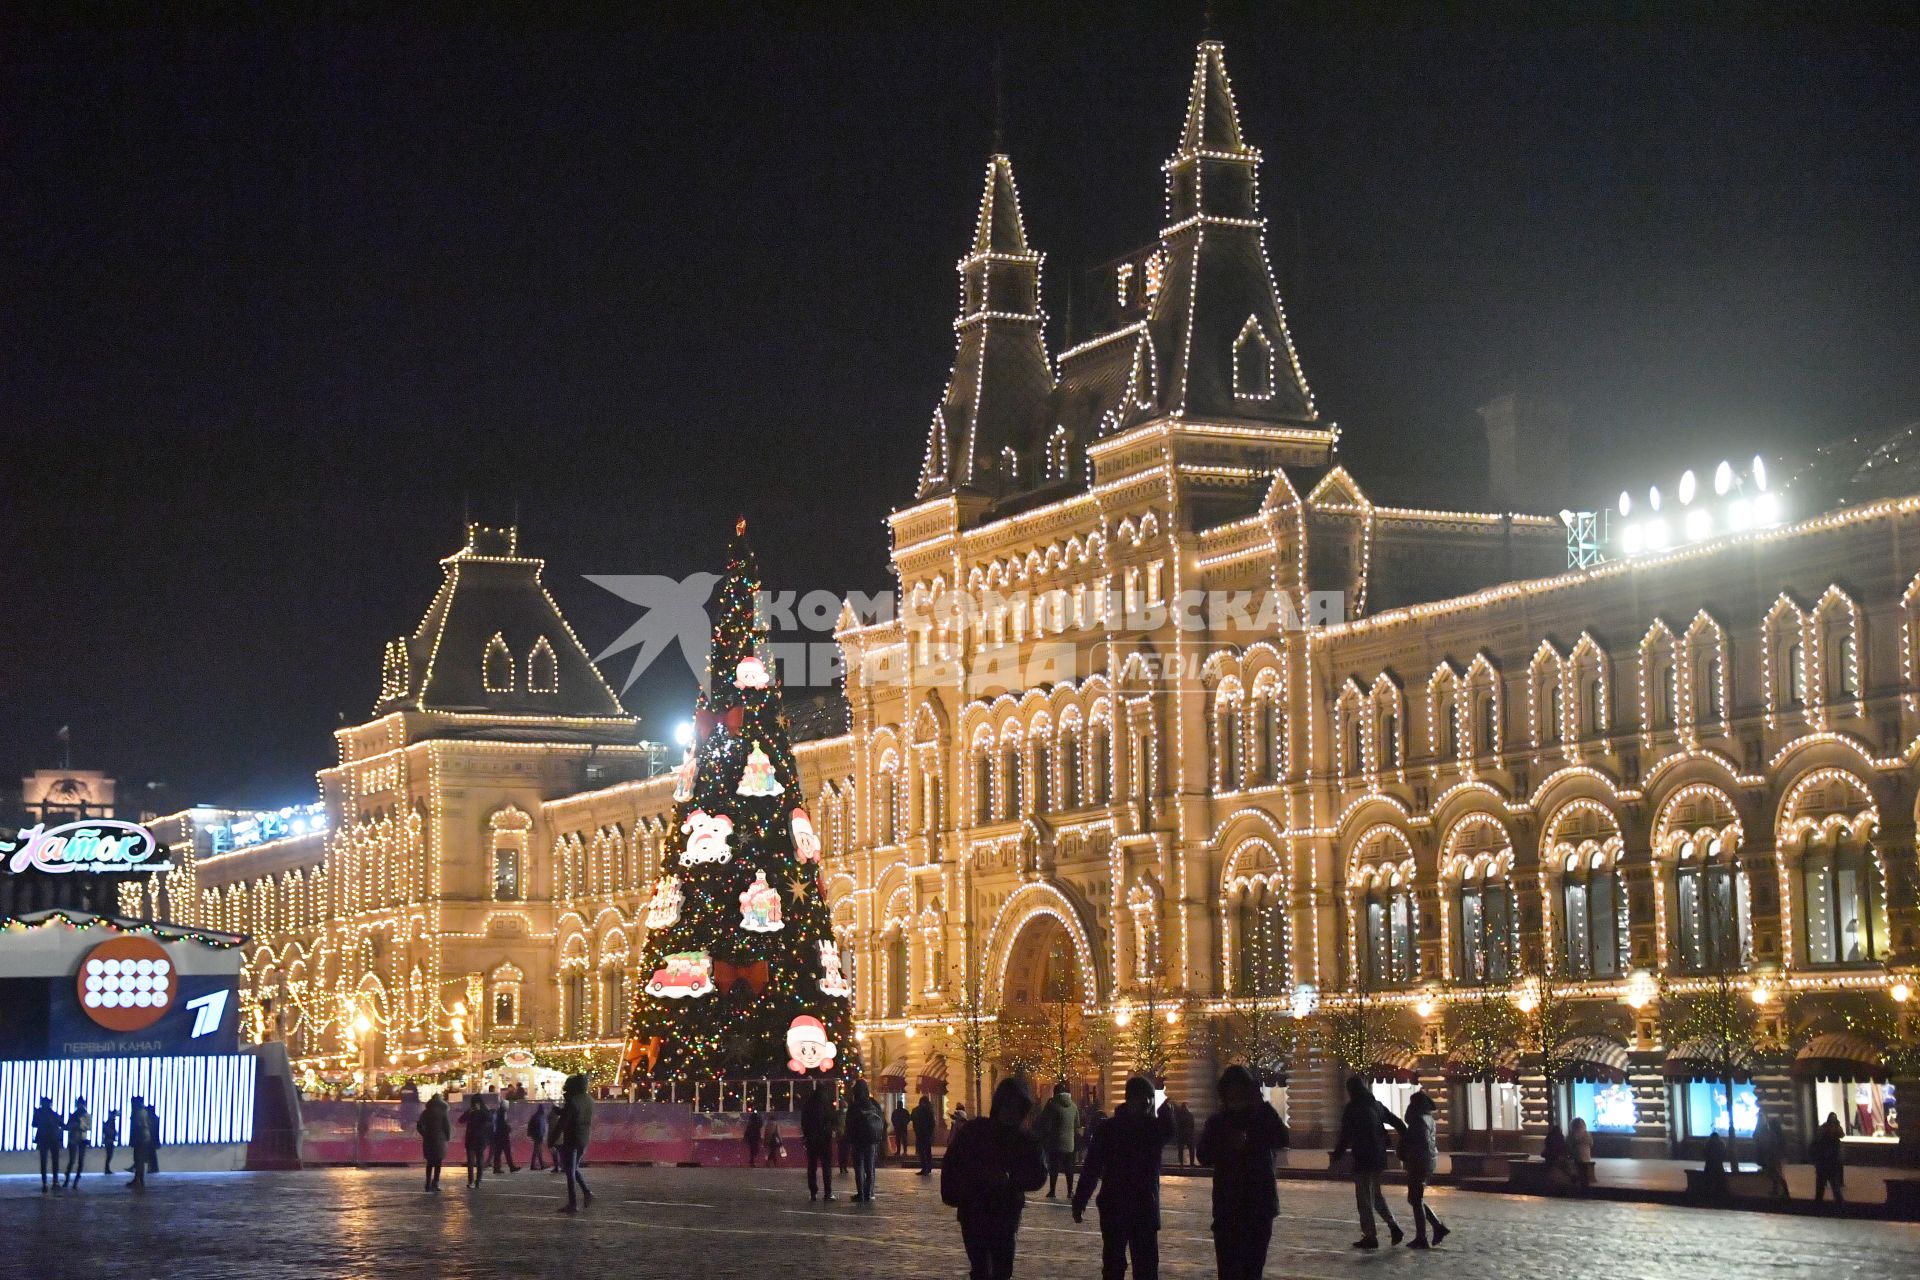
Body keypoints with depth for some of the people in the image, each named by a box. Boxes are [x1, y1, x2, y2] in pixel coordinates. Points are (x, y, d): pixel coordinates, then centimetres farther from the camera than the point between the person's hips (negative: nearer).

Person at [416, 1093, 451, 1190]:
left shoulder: (425, 1112, 6)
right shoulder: (442, 1112, -5)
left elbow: (419, 1126, 4)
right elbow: (448, 1126, -7)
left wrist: (425, 1135, 14)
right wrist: (448, 1138, 7)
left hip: (428, 1140, 3)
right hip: (439, 1140, -3)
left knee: (429, 1163, 11)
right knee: (438, 1162, 2)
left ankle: (428, 1183, 8)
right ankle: (435, 1183, -6)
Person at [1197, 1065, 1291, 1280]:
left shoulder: (1262, 1117, 5)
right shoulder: (1217, 1121, 6)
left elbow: (1282, 1139, -14)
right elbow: (1202, 1155, -5)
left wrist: (1264, 1107, -19)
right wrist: (1227, 1147, -22)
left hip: (1259, 1205, 0)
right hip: (1227, 1206, 0)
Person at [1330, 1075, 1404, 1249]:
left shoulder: (1351, 1109, -11)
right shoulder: (1376, 1105, 9)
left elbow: (1345, 1136, -13)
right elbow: (1397, 1123, 11)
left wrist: (1337, 1154, -1)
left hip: (1363, 1158, -7)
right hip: (1379, 1157, 7)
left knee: (1364, 1198, 1)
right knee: (1375, 1193, 20)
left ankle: (1370, 1236, 1)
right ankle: (1393, 1226, 9)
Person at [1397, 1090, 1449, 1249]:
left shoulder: (1419, 1120, -17)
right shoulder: (1428, 1119, 12)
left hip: (1418, 1164, -9)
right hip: (1429, 1161, 9)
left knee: (1416, 1200, 0)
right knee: (1415, 1199, 18)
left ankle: (1421, 1239, 4)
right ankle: (1438, 1227, 14)